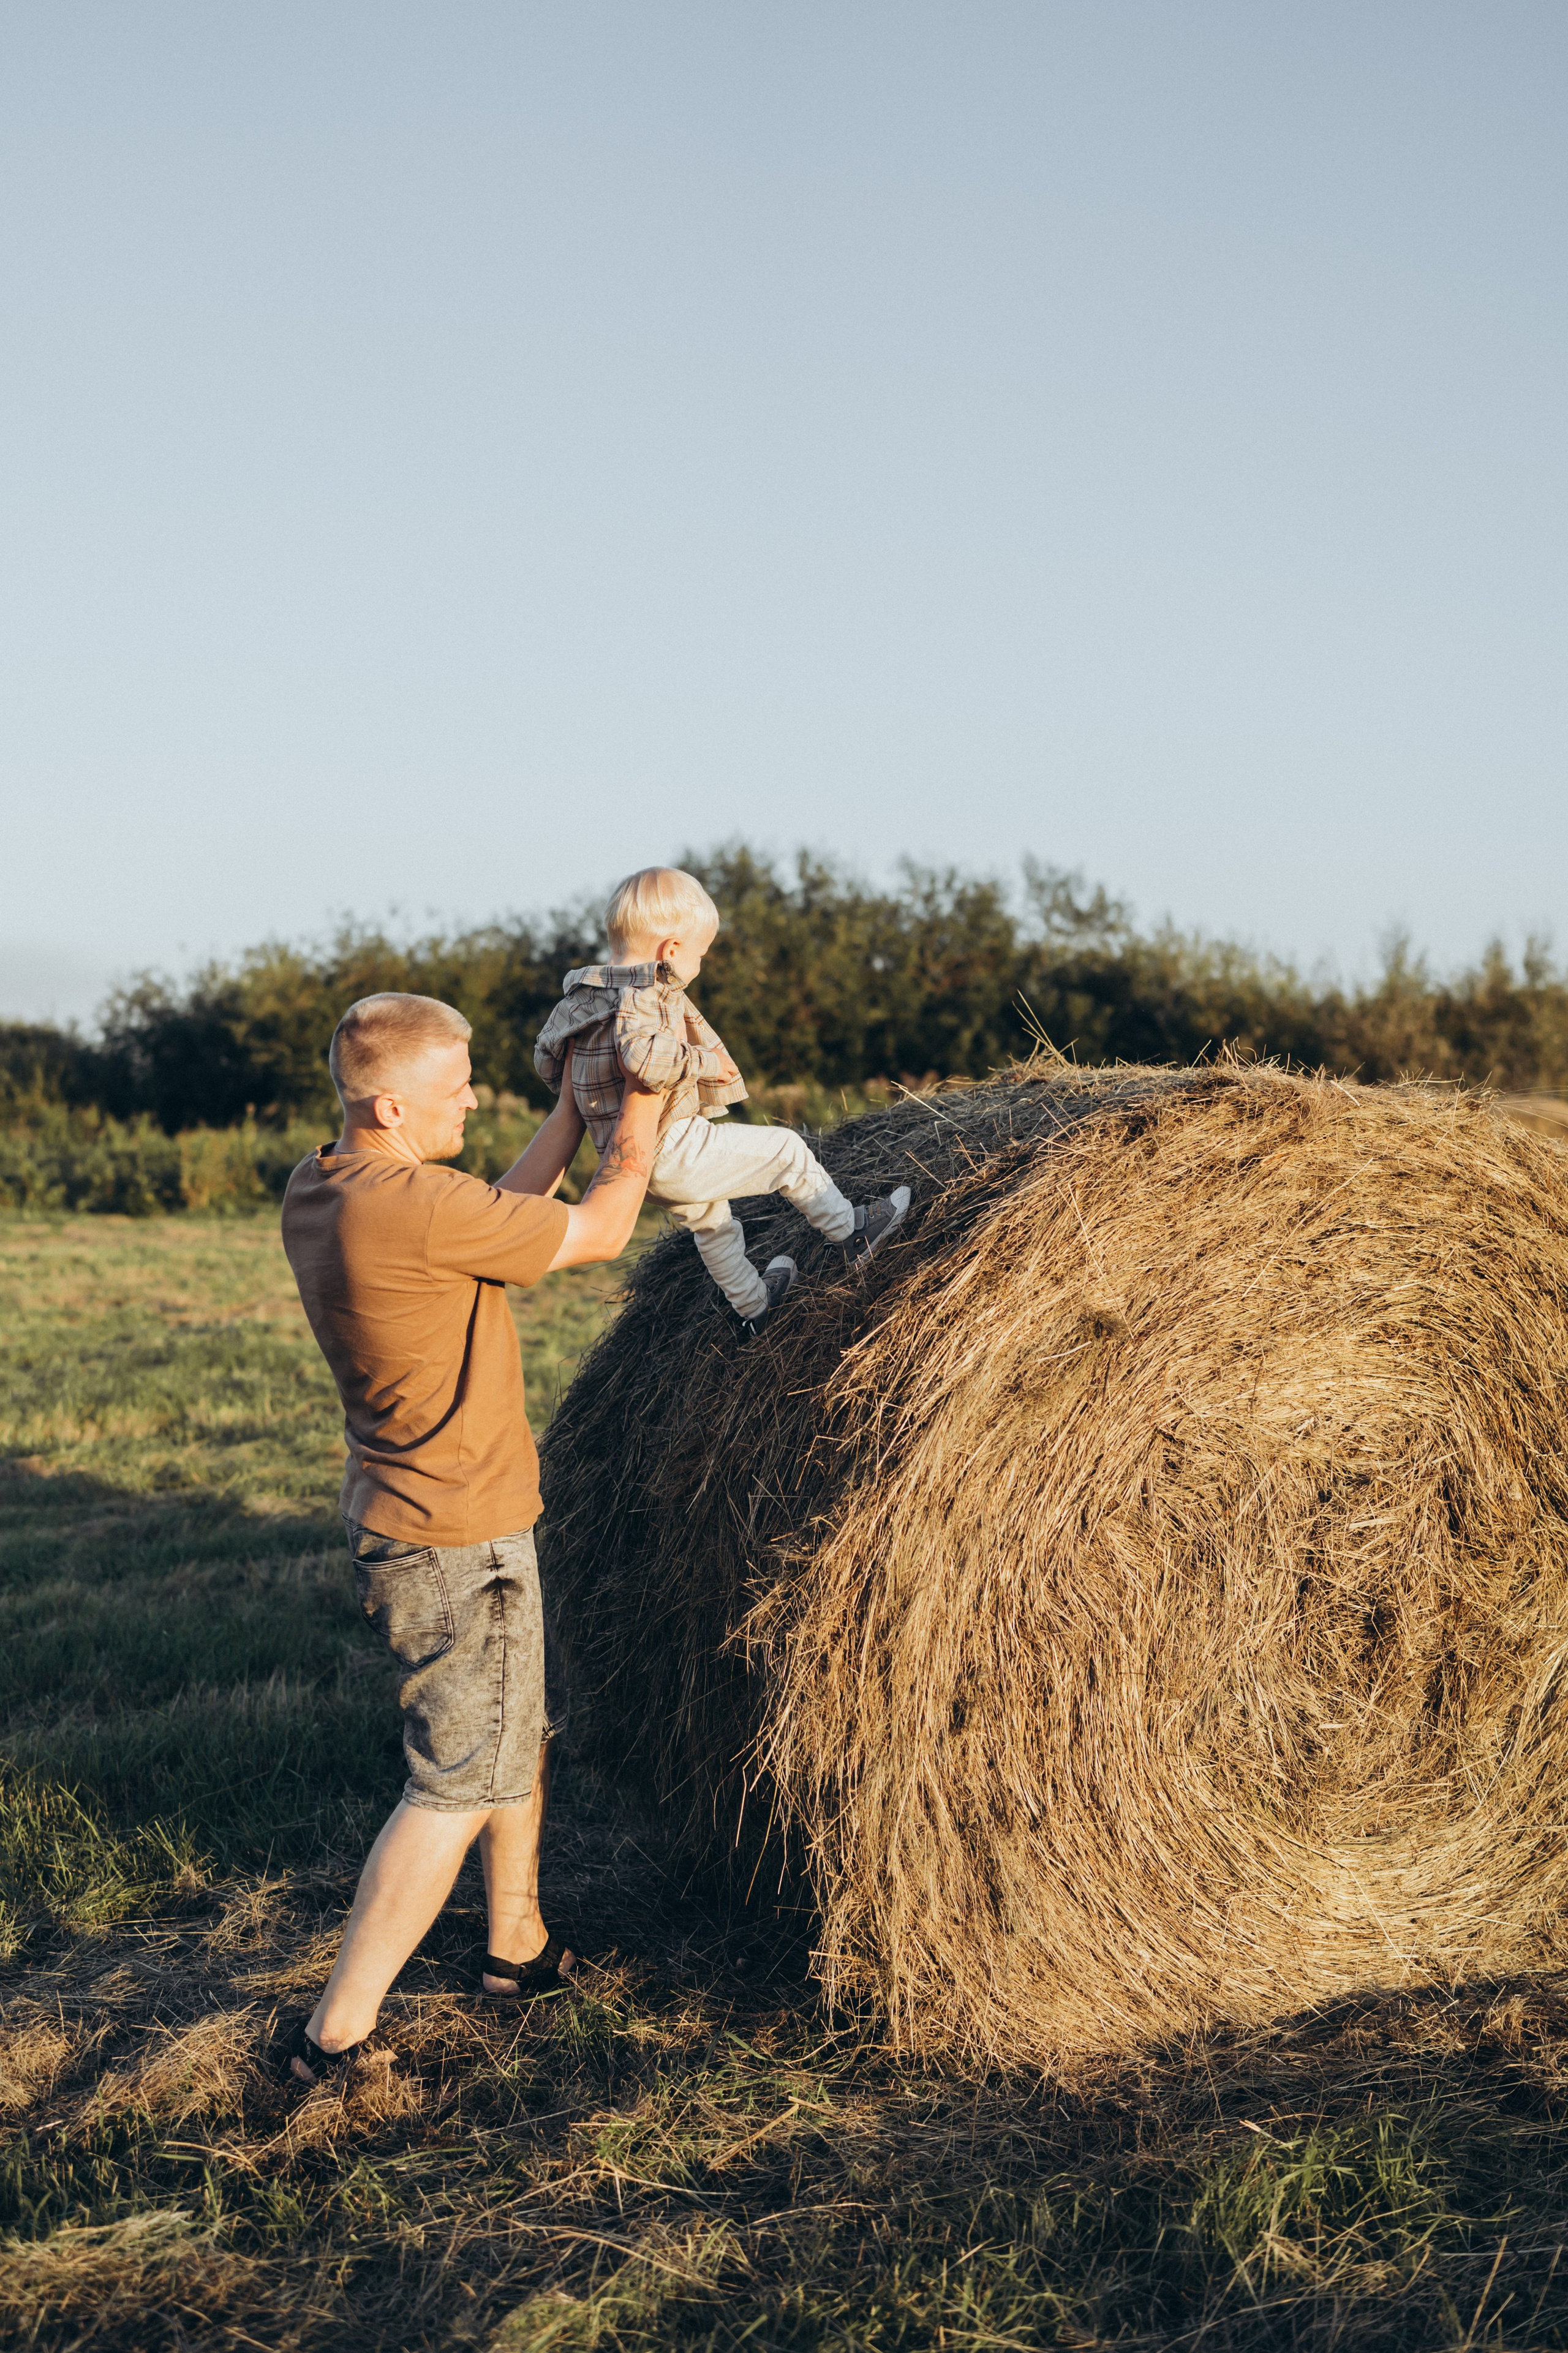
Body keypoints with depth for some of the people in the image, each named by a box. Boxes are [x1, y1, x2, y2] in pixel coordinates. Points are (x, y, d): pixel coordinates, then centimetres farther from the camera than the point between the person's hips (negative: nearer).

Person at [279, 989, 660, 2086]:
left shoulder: (314, 1191, 2)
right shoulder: (411, 1207, -27)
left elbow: (504, 1217, 13)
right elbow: (600, 1232, -14)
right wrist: (641, 1109, 0)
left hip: (404, 1515, 10)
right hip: (457, 1541, -10)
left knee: (529, 1723, 24)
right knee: (459, 1784, 0)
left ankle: (517, 1946, 39)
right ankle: (338, 2035, 5)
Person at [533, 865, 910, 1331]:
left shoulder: (580, 996, 7)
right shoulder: (642, 997, -22)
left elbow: (546, 1054, 17)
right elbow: (644, 1056, -41)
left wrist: (583, 1098, 29)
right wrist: (703, 1062, -26)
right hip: (674, 1149, -10)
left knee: (709, 1221, 31)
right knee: (784, 1148, 3)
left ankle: (753, 1303, 50)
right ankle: (850, 1231, 17)